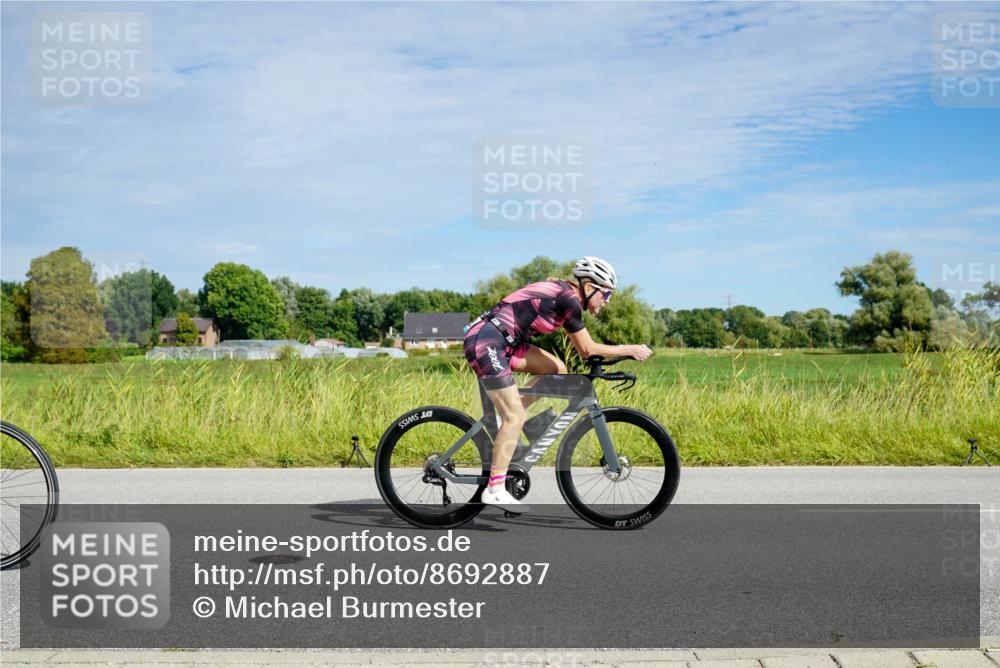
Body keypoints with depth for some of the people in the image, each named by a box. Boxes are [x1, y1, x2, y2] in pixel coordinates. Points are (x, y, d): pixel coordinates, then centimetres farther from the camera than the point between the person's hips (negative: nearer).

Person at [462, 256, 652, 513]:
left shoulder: (561, 292, 16)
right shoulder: (569, 299, -12)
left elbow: (580, 348, 22)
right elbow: (587, 350, -7)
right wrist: (629, 350, 0)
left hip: (501, 341, 9)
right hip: (485, 343, -9)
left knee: (557, 369, 8)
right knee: (515, 418, -8)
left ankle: (506, 416, 11)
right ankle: (495, 490, -3)